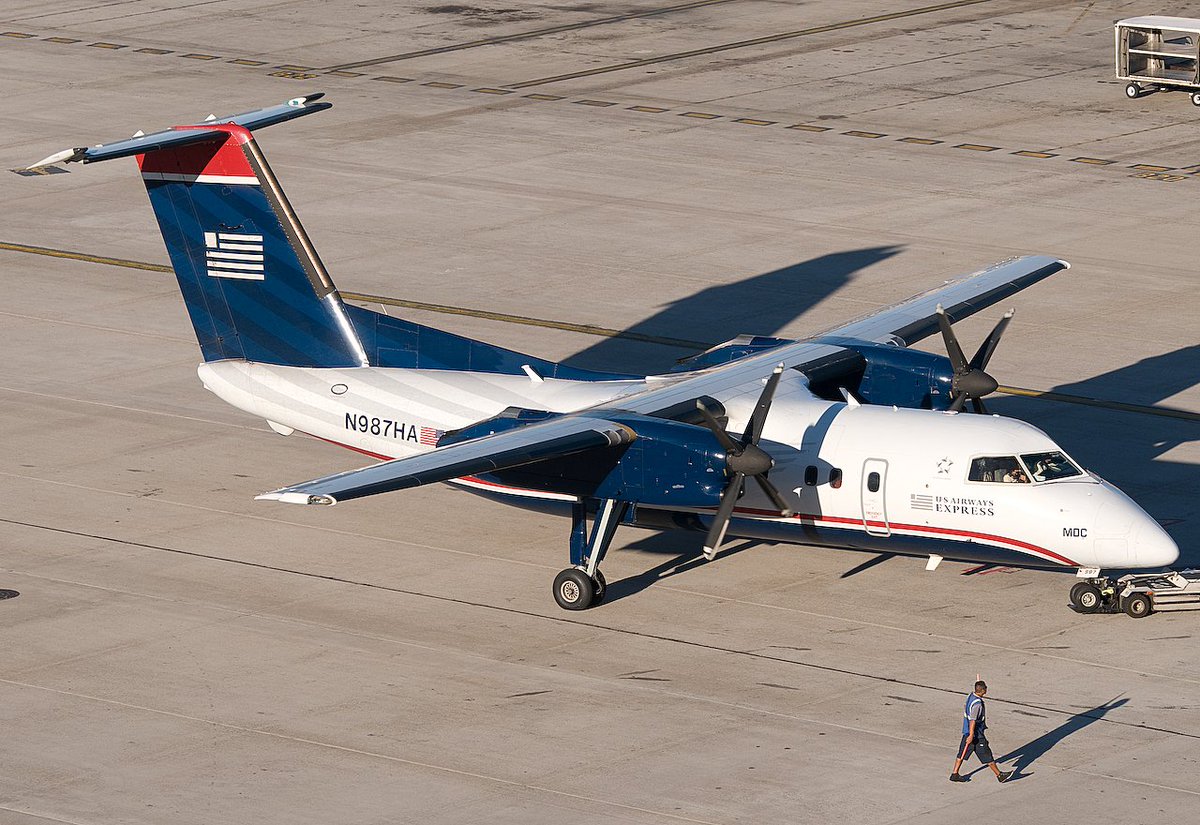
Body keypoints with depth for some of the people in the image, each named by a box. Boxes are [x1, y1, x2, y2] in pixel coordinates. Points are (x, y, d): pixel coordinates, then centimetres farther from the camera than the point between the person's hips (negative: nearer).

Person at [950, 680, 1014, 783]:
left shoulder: (970, 695, 2)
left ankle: (954, 774, 17)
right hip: (976, 734, -9)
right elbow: (972, 720, -28)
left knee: (962, 753, 14)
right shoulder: (977, 703, -26)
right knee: (986, 755, 2)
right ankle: (999, 775, 11)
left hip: (966, 731, 9)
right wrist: (971, 735, -27)